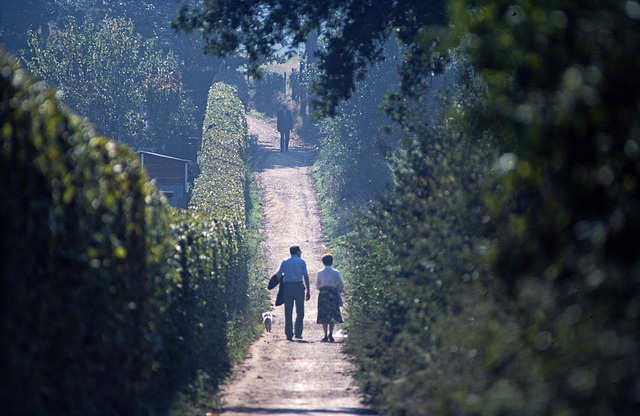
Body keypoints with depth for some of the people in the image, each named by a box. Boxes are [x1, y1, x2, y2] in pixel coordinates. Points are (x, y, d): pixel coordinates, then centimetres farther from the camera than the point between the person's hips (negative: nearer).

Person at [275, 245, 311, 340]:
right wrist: (308, 291, 1)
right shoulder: (301, 262, 3)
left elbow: (278, 276, 5)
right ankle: (298, 332, -2)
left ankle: (289, 334, 0)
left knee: (288, 312, 4)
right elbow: (306, 276, -1)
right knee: (300, 312, 5)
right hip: (298, 286, -2)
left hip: (287, 286, 2)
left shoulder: (284, 262, 11)